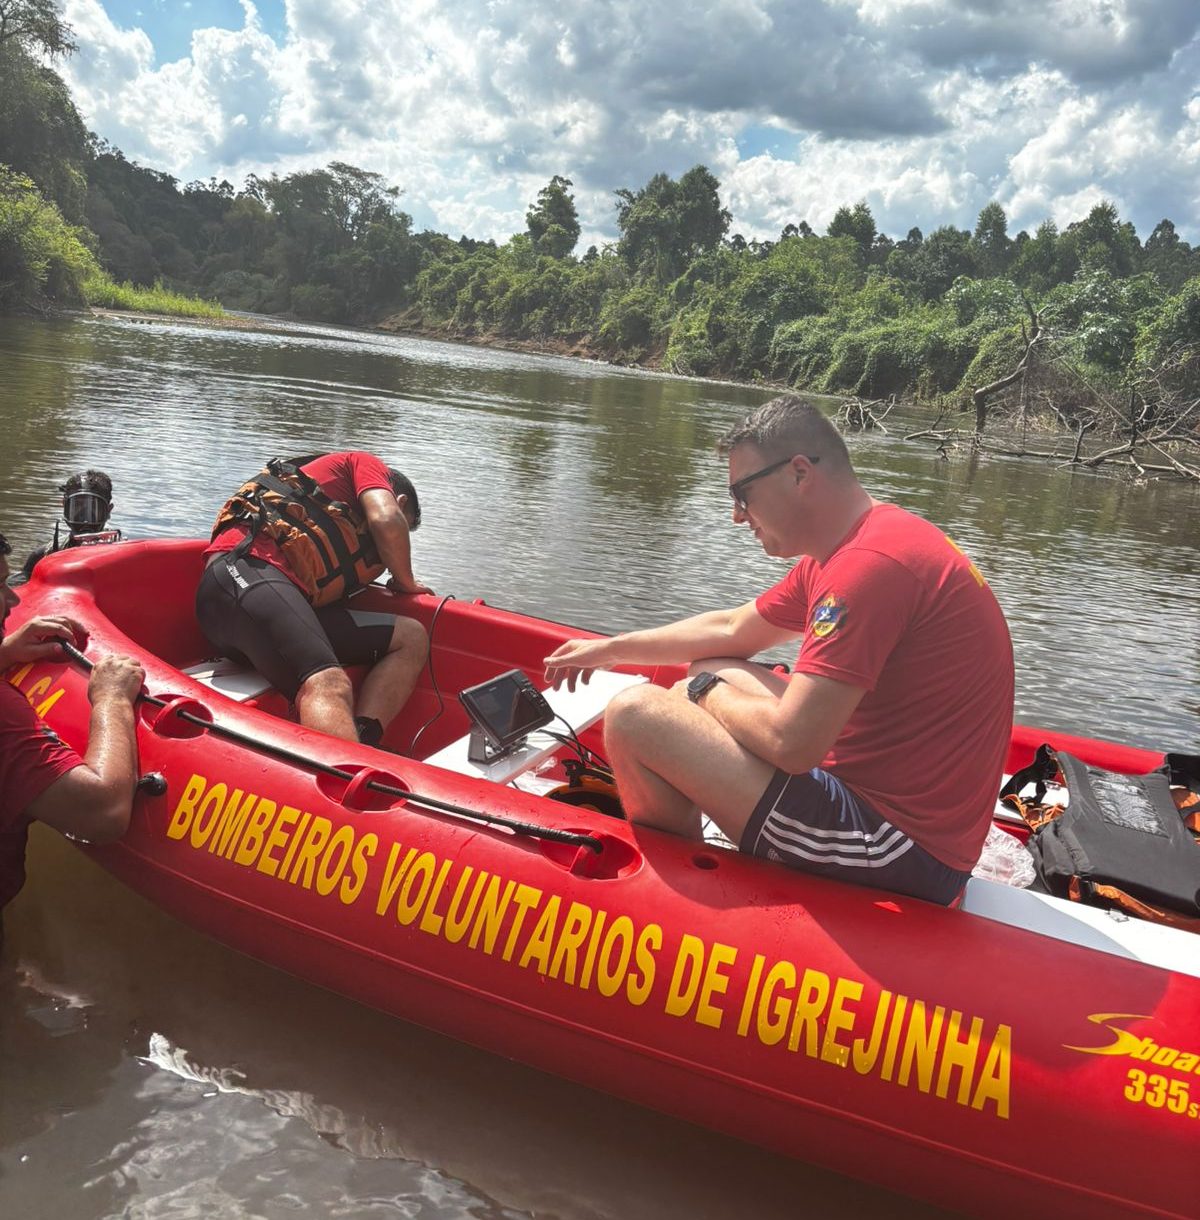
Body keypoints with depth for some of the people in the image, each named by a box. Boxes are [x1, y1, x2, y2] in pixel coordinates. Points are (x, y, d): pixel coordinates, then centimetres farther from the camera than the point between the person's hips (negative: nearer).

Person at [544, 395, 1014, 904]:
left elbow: (791, 744, -26)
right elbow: (732, 629, 22)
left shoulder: (871, 564, -23)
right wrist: (609, 649, 26)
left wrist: (708, 693, -6)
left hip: (903, 850, -10)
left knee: (635, 714, -13)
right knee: (710, 677, 21)